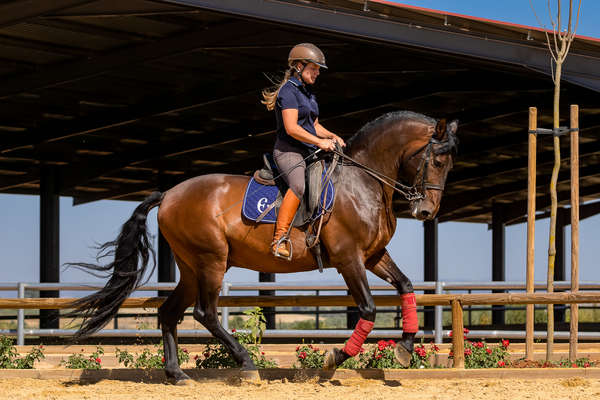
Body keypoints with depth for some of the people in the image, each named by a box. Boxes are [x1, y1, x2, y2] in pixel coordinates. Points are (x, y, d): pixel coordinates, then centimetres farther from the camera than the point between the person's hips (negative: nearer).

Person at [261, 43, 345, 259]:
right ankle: (279, 239, -38)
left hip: (309, 152, 10)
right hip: (288, 151, -10)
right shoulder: (288, 90, -10)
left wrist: (331, 136, 7)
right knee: (300, 185, -36)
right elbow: (291, 128, -19)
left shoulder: (308, 93, 20)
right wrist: (320, 142, -19)